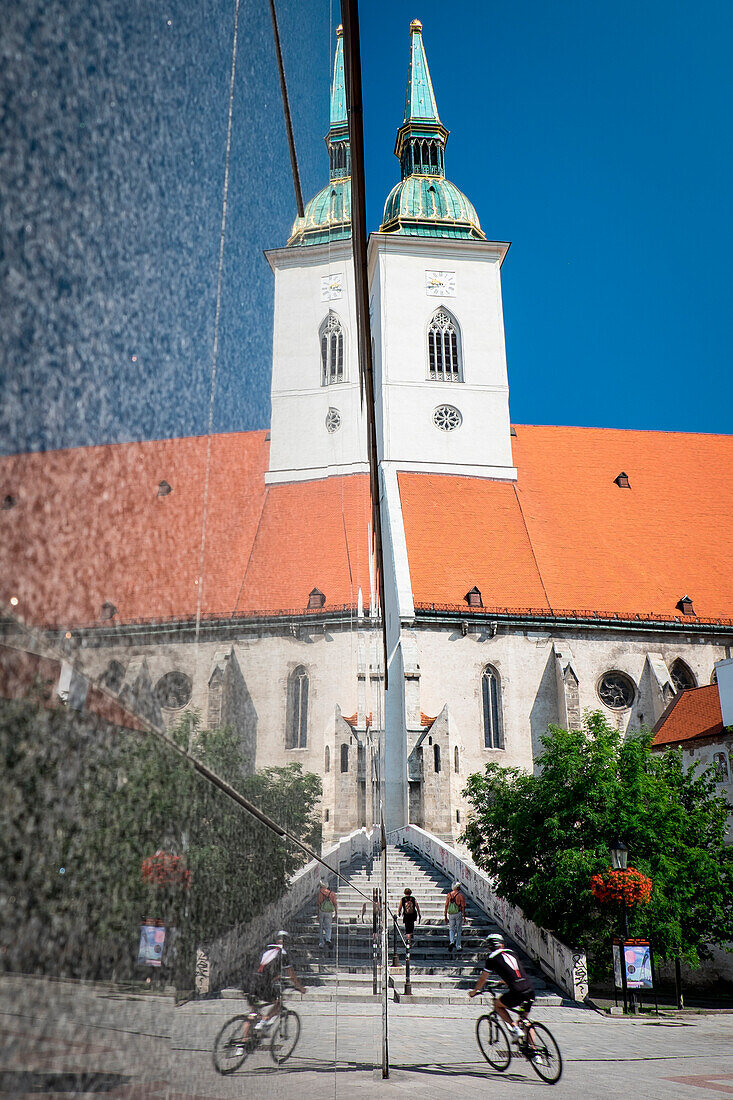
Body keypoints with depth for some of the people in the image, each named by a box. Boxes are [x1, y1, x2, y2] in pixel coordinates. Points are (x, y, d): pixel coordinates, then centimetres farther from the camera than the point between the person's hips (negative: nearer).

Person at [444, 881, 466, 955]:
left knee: (451, 929, 12)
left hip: (451, 914, 2)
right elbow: (463, 907, -9)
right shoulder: (460, 895, -8)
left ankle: (451, 942, -13)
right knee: (458, 930, 9)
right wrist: (464, 916, -2)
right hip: (458, 913, -2)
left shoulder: (449, 895, 2)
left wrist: (445, 915, 10)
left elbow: (446, 906, 3)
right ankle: (458, 947, 12)